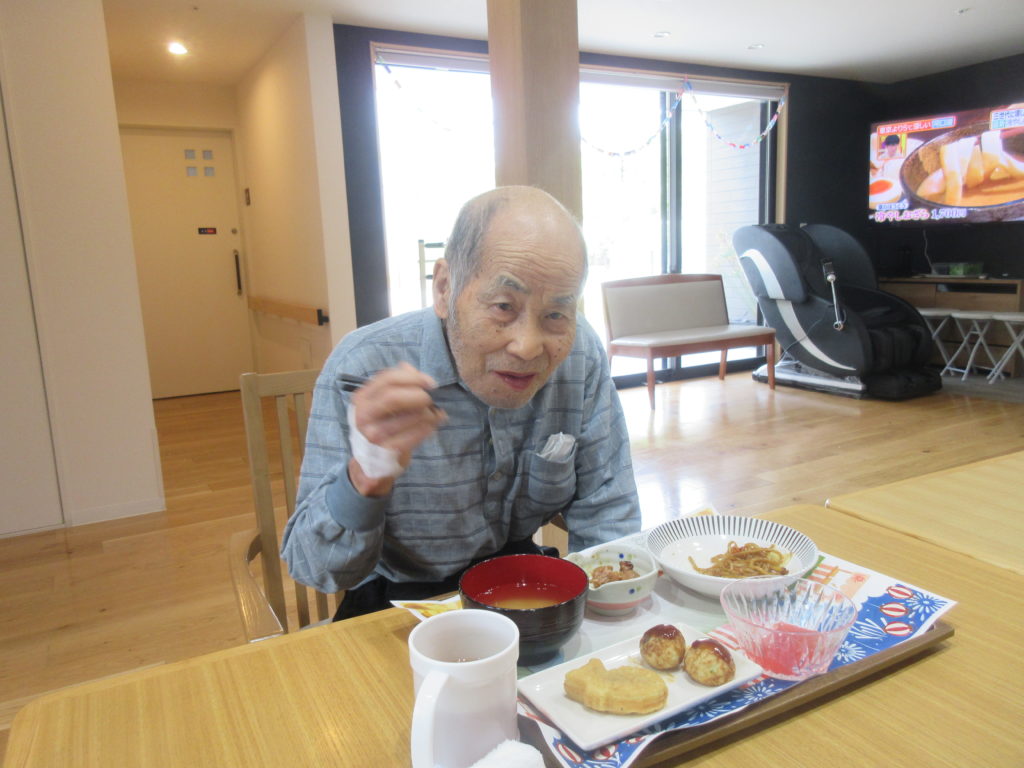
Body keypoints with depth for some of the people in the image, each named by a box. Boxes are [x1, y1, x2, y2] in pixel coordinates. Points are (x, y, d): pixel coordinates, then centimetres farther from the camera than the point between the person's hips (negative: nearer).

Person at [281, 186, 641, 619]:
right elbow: (312, 569, -18)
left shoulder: (582, 355, -10)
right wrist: (365, 480, -37)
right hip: (400, 606, -2)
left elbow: (605, 513, -2)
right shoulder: (362, 368, -21)